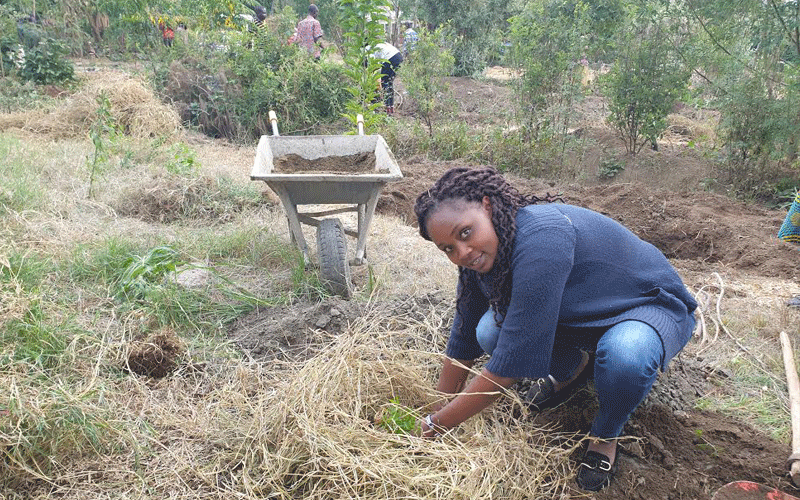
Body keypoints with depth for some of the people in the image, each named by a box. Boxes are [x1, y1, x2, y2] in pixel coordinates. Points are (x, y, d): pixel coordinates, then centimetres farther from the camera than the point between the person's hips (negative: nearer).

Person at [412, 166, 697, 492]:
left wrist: (436, 427, -26)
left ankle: (605, 435, -5)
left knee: (623, 355, -40)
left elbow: (508, 366, -35)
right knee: (490, 333, -18)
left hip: (653, 305, -6)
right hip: (582, 314, 6)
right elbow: (463, 342, -1)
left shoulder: (540, 238, -38)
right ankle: (571, 368, 14)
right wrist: (436, 413, 1)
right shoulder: (480, 257, -13)